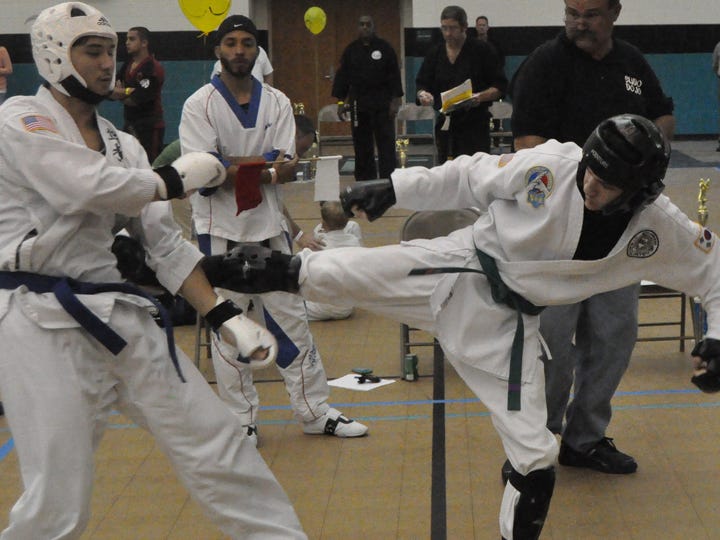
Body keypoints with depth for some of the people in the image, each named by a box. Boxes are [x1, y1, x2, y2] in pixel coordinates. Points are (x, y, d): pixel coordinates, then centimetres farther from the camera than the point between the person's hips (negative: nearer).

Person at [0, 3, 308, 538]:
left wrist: (226, 317, 1)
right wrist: (176, 178, -5)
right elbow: (89, 186, -22)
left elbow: (163, 241, 11)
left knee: (215, 443, 10)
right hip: (44, 325, -7)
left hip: (121, 316, 7)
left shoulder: (120, 145, 14)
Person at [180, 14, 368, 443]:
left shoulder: (277, 103, 5)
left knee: (291, 318, 10)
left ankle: (315, 410, 21)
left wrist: (234, 166, -21)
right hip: (220, 229, -3)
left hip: (268, 224, 3)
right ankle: (242, 419, 15)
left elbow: (285, 169, -4)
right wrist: (266, 165, -20)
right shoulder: (199, 106, -5)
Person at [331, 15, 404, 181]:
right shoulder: (351, 51, 7)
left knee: (386, 143, -4)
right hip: (358, 104, 2)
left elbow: (394, 75, 0)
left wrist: (395, 100, -7)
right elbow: (342, 76, 8)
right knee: (361, 145, 6)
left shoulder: (385, 48, 1)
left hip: (382, 105, -2)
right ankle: (365, 182, 13)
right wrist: (340, 101, 1)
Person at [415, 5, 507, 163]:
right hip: (445, 125, 4)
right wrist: (423, 94, -9)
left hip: (475, 124, -4)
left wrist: (480, 97, -18)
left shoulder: (482, 50, 0)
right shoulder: (435, 53, 11)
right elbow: (422, 83, 14)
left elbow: (500, 86, 0)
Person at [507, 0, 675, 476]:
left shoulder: (633, 63, 10)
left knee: (615, 336, 10)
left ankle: (587, 439, 25)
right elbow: (529, 144, -15)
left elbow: (665, 117, 24)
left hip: (620, 226, 6)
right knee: (550, 339, -4)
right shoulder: (546, 63, -8)